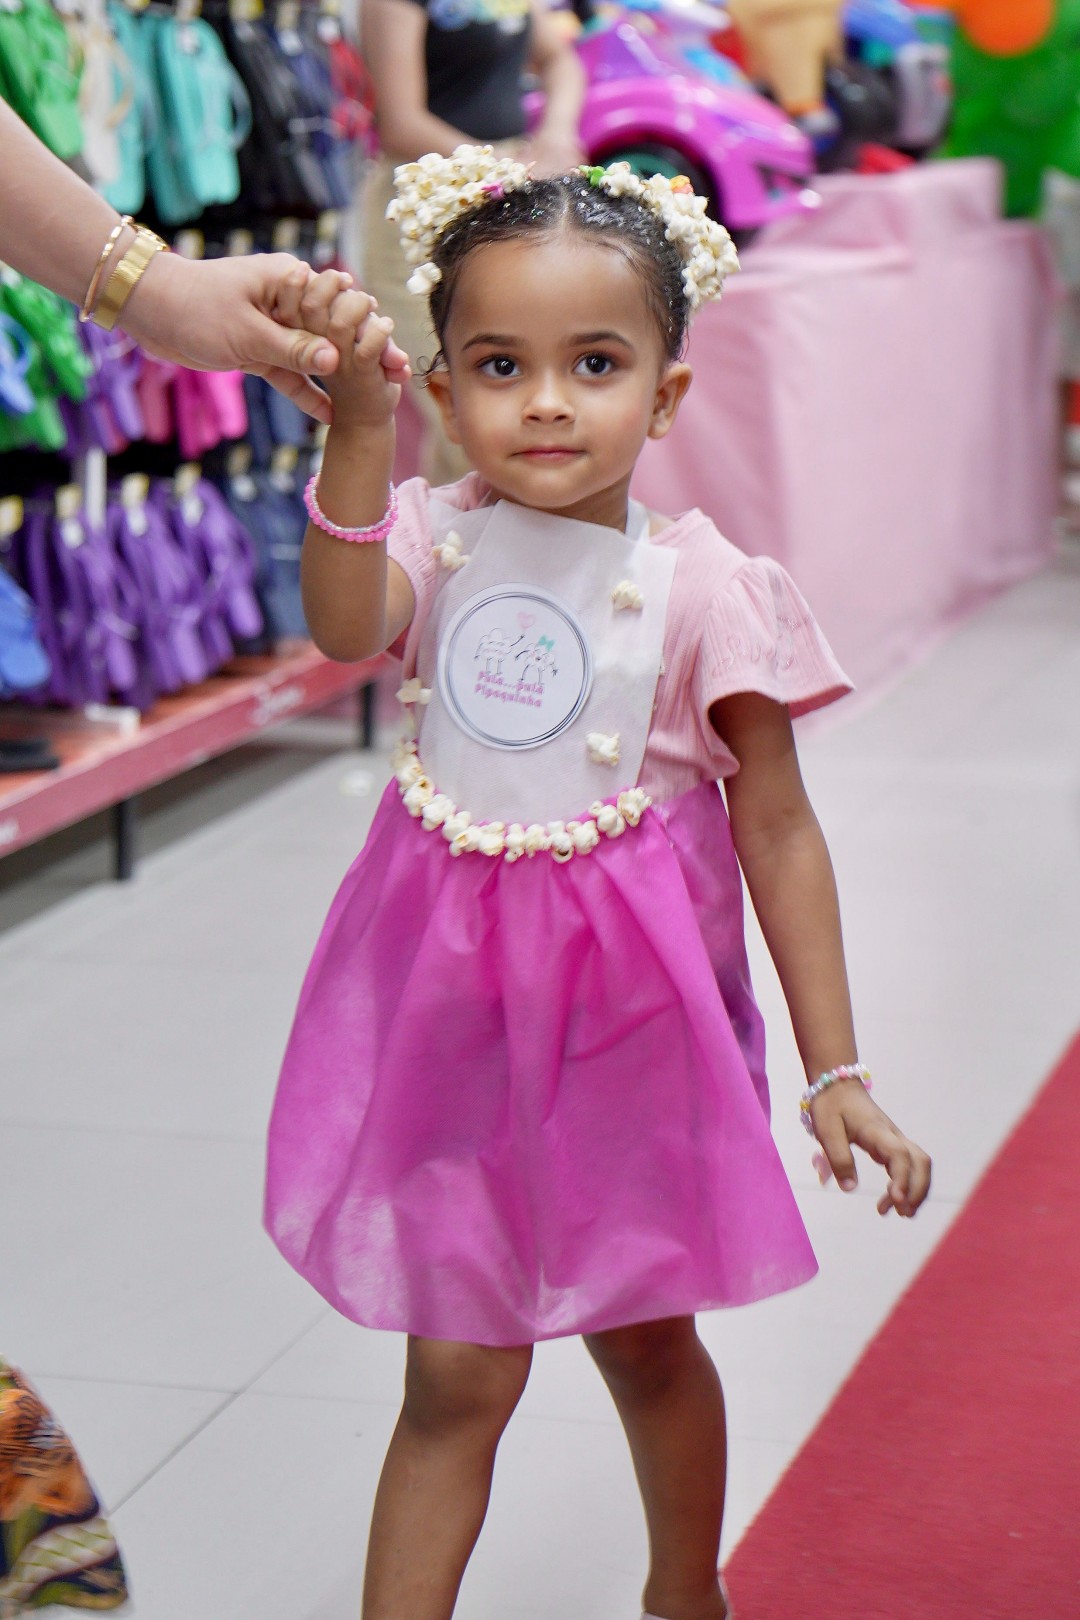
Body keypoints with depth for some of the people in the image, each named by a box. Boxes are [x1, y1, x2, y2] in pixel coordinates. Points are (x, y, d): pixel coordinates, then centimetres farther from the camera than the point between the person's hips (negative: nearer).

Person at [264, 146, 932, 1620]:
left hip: (627, 1002, -1)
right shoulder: (433, 536, -6)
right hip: (450, 999, 1)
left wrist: (836, 1070, -6)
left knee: (644, 1337, 18)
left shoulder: (702, 588, -12)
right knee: (455, 1375, 5)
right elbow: (345, 628, -29)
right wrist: (360, 435, -43)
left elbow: (779, 833, -7)